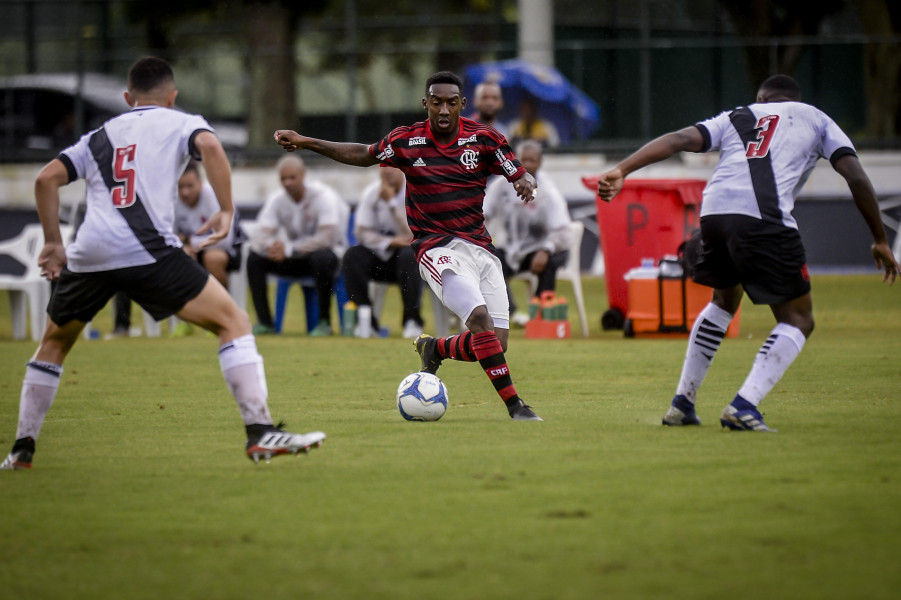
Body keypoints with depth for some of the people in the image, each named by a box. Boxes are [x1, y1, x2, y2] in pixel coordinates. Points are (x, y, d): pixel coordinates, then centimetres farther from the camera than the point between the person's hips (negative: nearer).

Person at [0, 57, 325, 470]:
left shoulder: (100, 136, 29)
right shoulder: (180, 123, 17)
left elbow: (47, 178, 19)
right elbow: (210, 146, -6)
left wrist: (53, 243, 24)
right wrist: (226, 211, -3)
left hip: (88, 253, 5)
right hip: (145, 247, -5)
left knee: (54, 343, 28)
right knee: (233, 322, 0)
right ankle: (260, 432, -13)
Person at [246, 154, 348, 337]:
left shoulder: (323, 196, -19)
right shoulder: (277, 200, -4)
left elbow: (327, 237, -29)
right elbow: (261, 237, -11)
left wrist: (288, 248, -31)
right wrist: (272, 246, -37)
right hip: (296, 259, 5)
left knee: (321, 257, -40)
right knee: (255, 258, -17)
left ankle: (324, 322, -23)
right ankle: (264, 322, -11)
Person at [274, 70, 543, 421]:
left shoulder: (484, 138, 2)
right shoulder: (406, 141, 1)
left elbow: (522, 176, 6)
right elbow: (364, 155, 14)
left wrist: (526, 183, -19)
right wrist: (306, 142, 8)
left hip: (480, 247, 3)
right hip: (437, 250, -3)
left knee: (496, 343, -6)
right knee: (479, 317, -28)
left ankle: (434, 349, 25)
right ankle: (514, 406, -24)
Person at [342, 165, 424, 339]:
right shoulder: (372, 193, -1)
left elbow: (412, 236, -22)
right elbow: (361, 232, -4)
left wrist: (391, 202, -23)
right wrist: (390, 242, -20)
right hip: (380, 253, 3)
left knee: (409, 255, -37)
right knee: (352, 256, -24)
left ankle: (412, 321, -27)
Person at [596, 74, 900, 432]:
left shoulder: (736, 117, 29)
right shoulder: (816, 119, 24)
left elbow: (679, 140, 13)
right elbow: (856, 178, 13)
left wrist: (622, 171, 5)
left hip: (713, 212, 5)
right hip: (765, 220, -4)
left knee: (724, 302, 30)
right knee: (797, 321, 7)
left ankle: (682, 403, 27)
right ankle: (744, 406, -11)